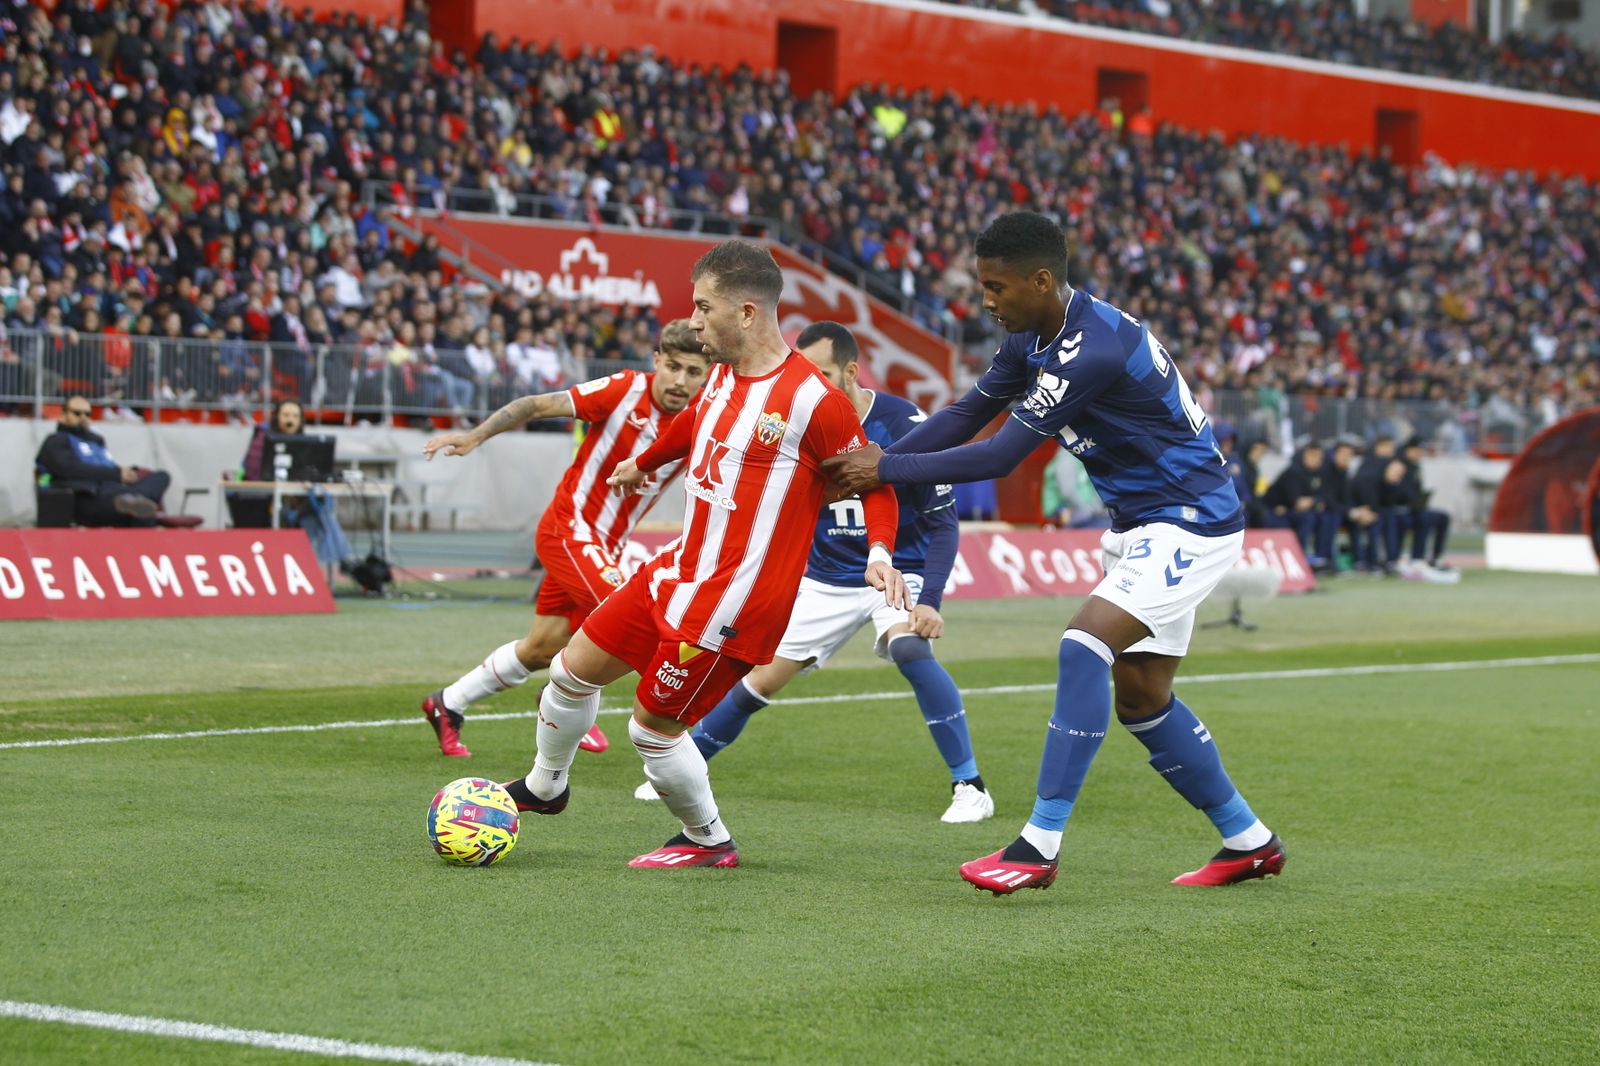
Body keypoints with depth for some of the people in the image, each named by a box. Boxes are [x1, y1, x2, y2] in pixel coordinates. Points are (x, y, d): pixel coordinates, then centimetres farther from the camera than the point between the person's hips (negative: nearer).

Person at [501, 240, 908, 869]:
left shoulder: (814, 401, -20)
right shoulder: (722, 375, 5)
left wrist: (880, 552, -29)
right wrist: (642, 463, 45)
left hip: (731, 601, -8)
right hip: (678, 571, 8)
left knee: (653, 727, -3)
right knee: (574, 669, 15)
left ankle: (708, 841, 20)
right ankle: (544, 788, 41)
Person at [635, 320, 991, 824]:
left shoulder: (901, 424, -21)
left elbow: (942, 520, -18)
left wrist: (929, 599, -29)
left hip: (899, 569, -4)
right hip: (828, 579, 4)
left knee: (910, 649, -32)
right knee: (762, 679, 3)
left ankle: (970, 786, -23)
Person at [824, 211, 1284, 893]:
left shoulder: (1095, 348, -28)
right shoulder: (1033, 338, 2)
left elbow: (1002, 454, -28)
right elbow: (968, 414, 8)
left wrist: (888, 469, -22)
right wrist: (871, 463, -4)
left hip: (1190, 523, -10)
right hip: (1138, 523, 10)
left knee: (1085, 644, -24)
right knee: (1141, 697, 11)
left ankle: (1040, 845, -22)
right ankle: (1249, 841, 24)